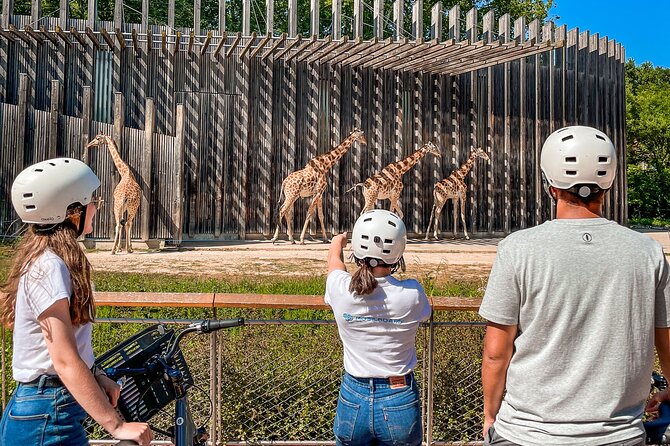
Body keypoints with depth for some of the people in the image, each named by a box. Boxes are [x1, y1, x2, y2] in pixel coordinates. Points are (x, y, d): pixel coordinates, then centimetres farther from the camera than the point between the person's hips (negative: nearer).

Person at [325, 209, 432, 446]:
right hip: (400, 401, 0)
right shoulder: (412, 294, -18)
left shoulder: (341, 289, -16)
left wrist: (338, 240, 31)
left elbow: (334, 257, 8)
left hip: (352, 400, 1)